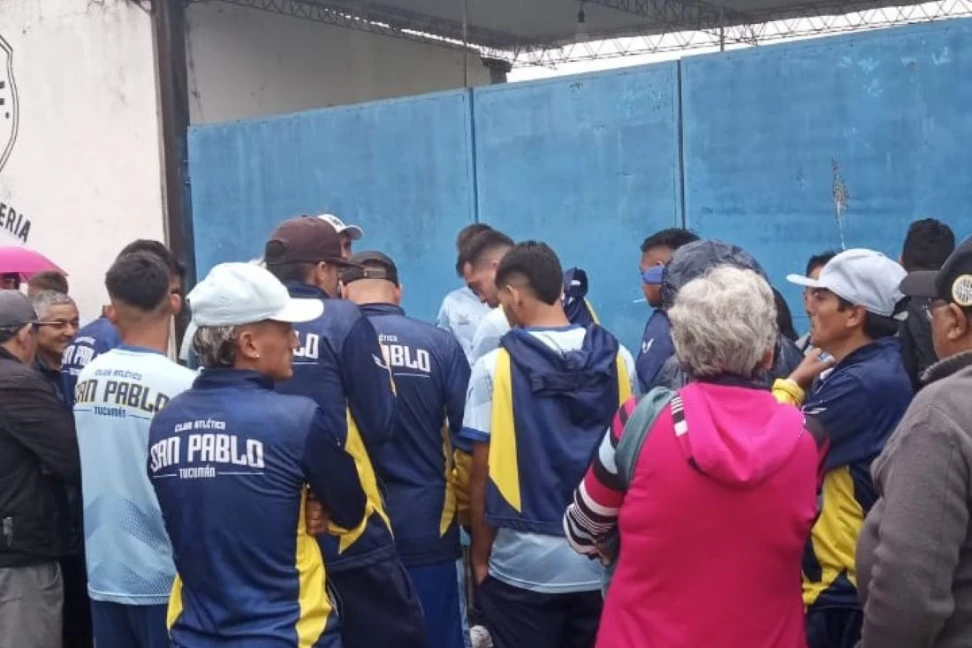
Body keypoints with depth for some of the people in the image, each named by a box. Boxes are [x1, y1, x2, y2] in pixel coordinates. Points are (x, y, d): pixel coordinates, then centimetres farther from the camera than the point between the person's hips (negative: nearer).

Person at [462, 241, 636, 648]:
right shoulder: (618, 359, -1)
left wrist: (481, 555, 4)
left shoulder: (495, 366, -9)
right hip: (605, 561, 3)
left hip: (523, 565, -3)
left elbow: (483, 475, -7)